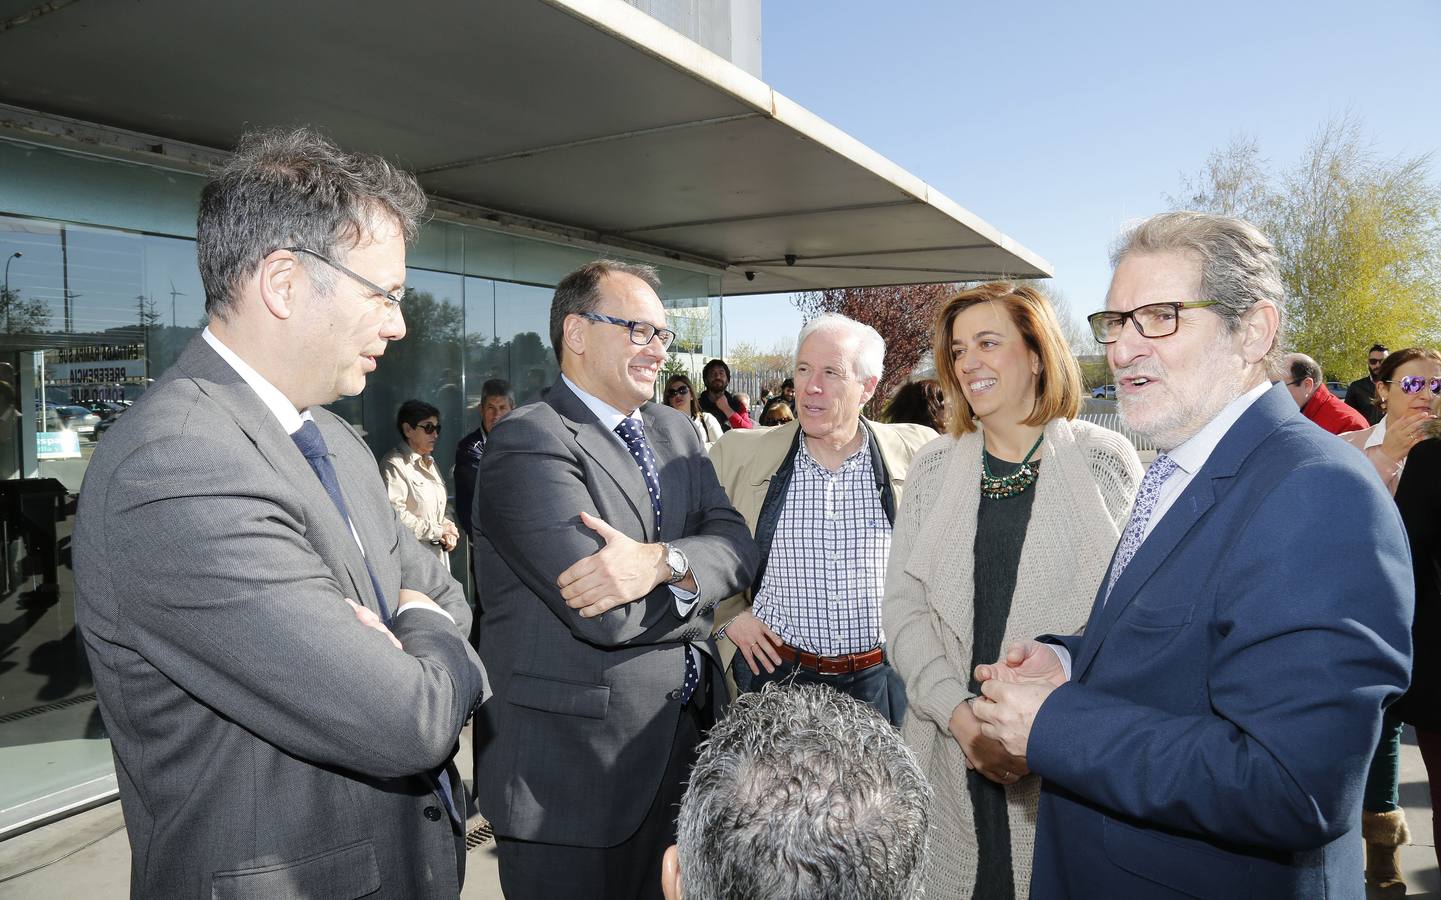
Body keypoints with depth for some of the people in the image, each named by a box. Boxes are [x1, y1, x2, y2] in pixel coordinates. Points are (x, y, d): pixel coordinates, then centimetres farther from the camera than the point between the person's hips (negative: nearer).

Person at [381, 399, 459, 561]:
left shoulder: (430, 463, 19)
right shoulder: (394, 464, -8)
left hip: (437, 553, 7)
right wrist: (438, 531, -11)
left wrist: (448, 531, 3)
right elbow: (395, 514, -20)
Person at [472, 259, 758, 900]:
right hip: (575, 770, -7)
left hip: (685, 740, 7)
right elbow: (607, 616, -26)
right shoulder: (527, 443, -17)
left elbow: (737, 546, -2)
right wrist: (688, 578, -8)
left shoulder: (675, 431, 9)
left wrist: (659, 561, -23)